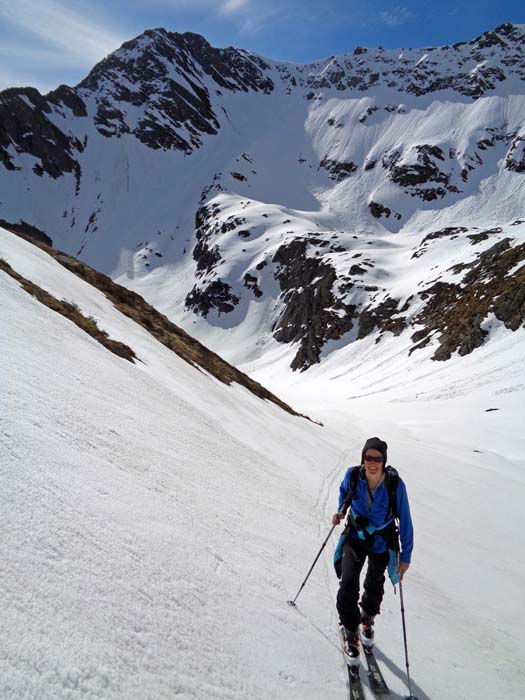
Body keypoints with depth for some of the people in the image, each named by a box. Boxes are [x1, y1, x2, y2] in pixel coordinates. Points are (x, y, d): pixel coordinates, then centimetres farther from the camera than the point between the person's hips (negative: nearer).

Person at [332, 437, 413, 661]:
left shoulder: (395, 485, -28)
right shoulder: (352, 475, -22)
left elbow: (405, 521, -17)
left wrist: (405, 556, -13)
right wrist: (340, 511, -7)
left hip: (382, 542, 0)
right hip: (356, 536, 0)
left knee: (374, 585, 21)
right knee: (348, 585, -12)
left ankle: (367, 619, 51)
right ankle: (350, 630, 13)